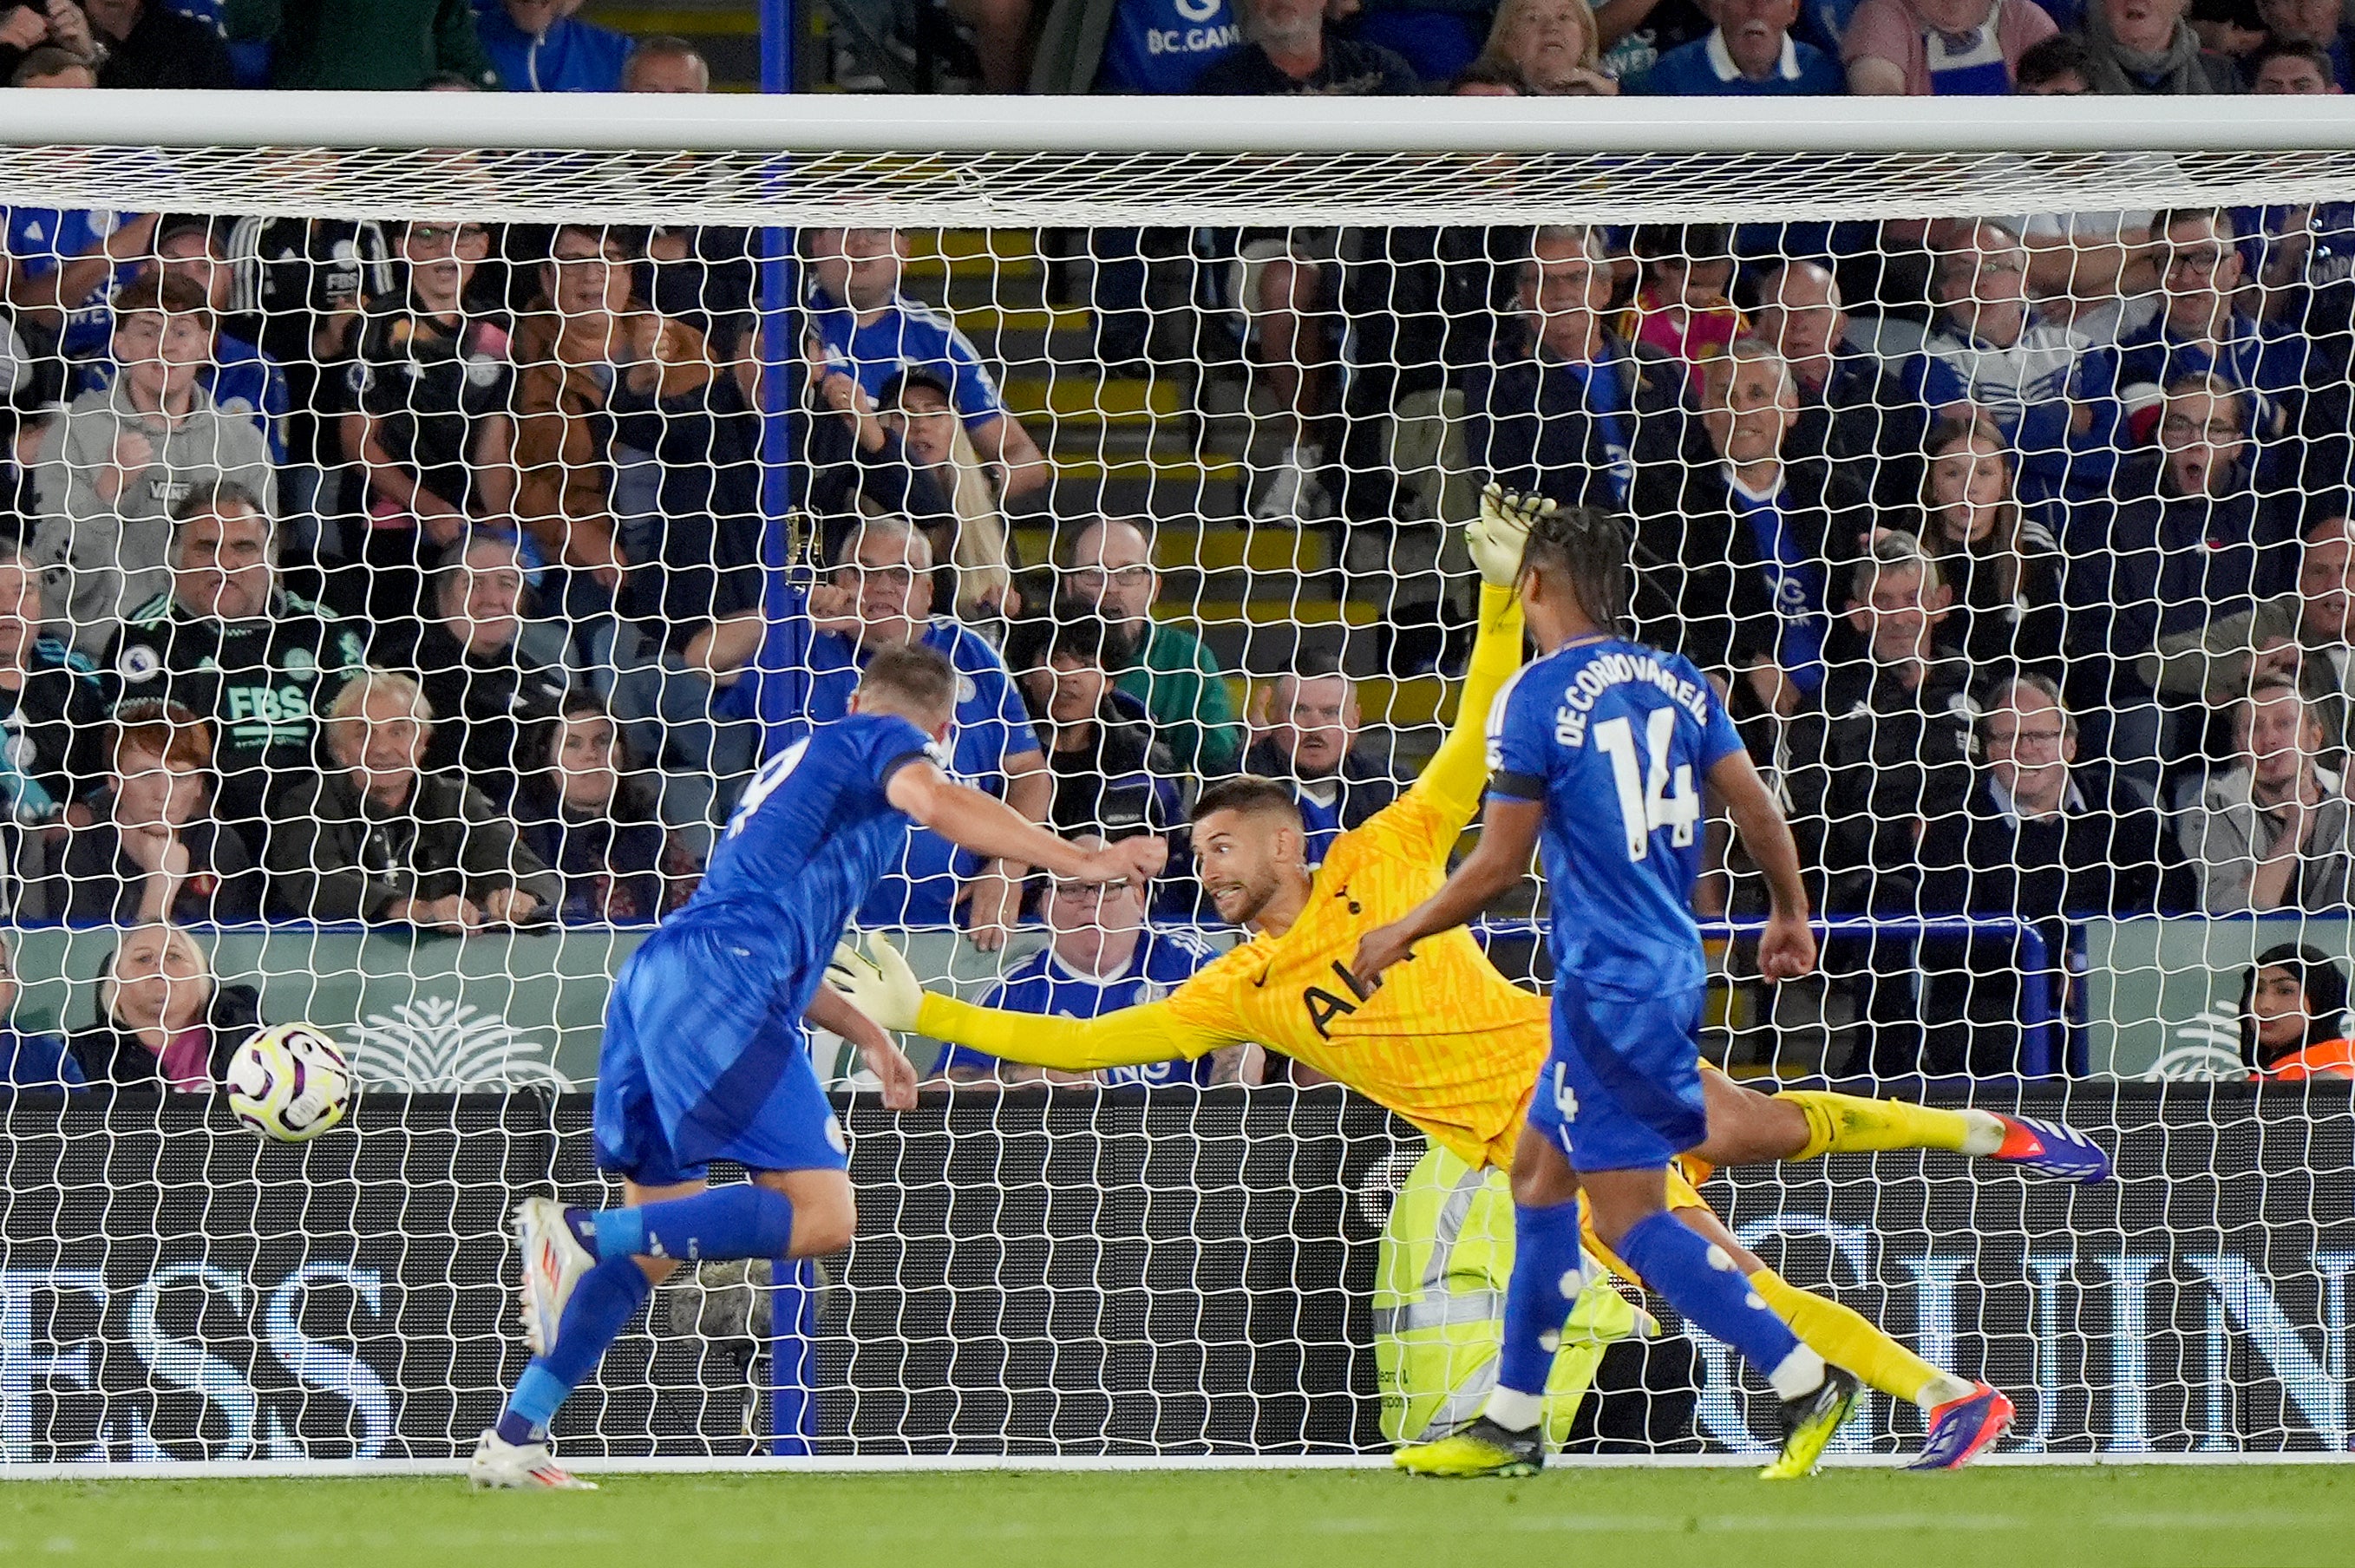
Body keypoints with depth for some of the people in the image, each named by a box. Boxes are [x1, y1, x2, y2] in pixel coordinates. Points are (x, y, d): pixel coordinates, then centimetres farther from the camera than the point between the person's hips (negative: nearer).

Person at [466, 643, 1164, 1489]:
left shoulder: (803, 755, 35)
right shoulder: (887, 743, 9)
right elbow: (934, 801, -16)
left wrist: (867, 1034, 48)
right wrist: (1080, 862, -16)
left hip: (653, 975, 9)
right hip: (716, 984, -9)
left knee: (657, 1241, 14)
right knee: (821, 1214, -16)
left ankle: (511, 1437, 8)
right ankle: (582, 1234, -27)